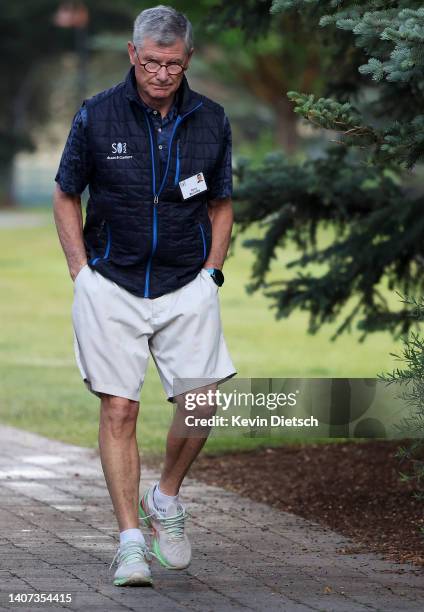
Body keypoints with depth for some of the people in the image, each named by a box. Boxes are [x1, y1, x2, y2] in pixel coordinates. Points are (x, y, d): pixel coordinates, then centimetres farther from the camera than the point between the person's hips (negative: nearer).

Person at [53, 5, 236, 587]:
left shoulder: (211, 121, 2)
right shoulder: (97, 115, -4)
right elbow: (66, 197, 7)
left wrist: (211, 272, 4)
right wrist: (82, 273, -1)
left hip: (187, 286, 2)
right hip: (111, 285, -2)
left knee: (203, 400, -8)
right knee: (118, 409, -6)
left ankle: (166, 497, 19)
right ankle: (131, 538, 0)